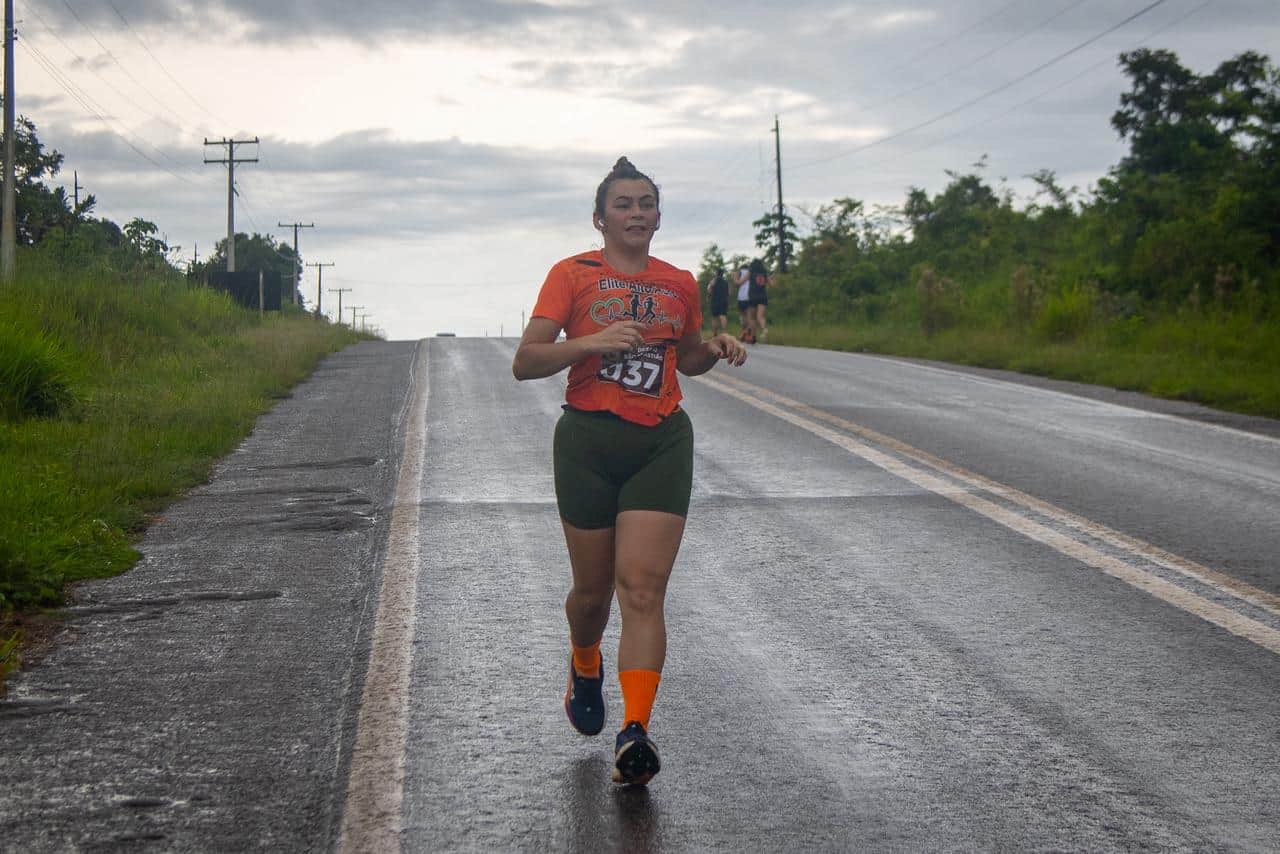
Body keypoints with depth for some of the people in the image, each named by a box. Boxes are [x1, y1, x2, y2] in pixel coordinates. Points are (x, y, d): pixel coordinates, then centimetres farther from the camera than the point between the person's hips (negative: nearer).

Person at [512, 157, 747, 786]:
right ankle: (585, 669, 42)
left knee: (643, 589, -11)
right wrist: (592, 342, -21)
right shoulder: (573, 275, 0)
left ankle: (635, 732, -16)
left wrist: (717, 351, 5)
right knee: (593, 589, 9)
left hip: (661, 444, 1)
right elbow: (525, 363, -7)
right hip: (588, 440, -1)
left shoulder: (680, 285, 11)